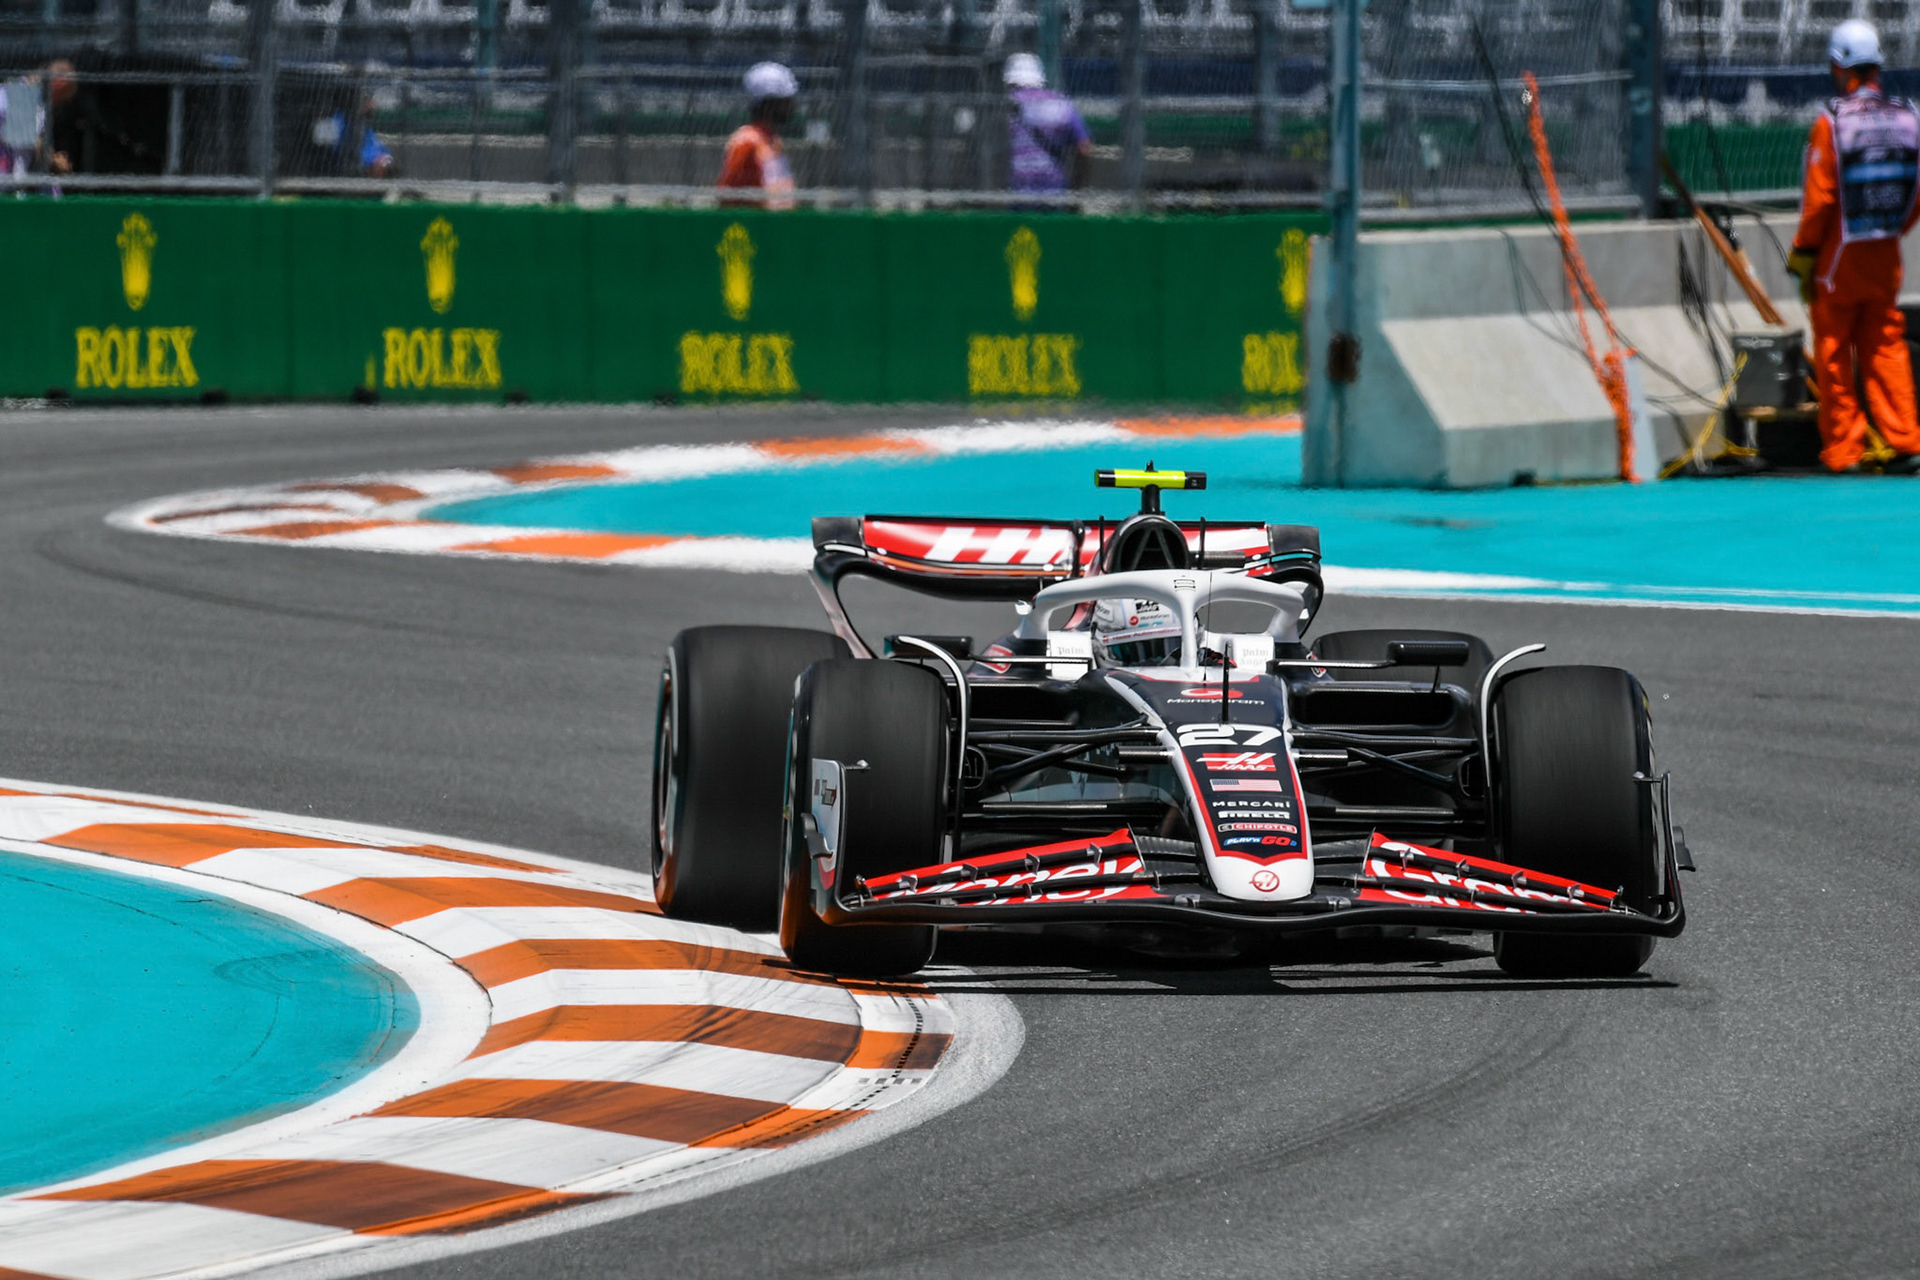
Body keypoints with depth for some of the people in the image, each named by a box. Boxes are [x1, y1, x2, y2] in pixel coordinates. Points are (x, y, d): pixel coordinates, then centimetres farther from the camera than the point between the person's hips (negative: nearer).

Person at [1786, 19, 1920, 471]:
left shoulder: (1831, 123, -14)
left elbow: (1819, 198, -13)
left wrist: (1803, 258, -4)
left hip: (1839, 259, -4)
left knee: (1833, 355, 5)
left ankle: (1843, 449, 7)